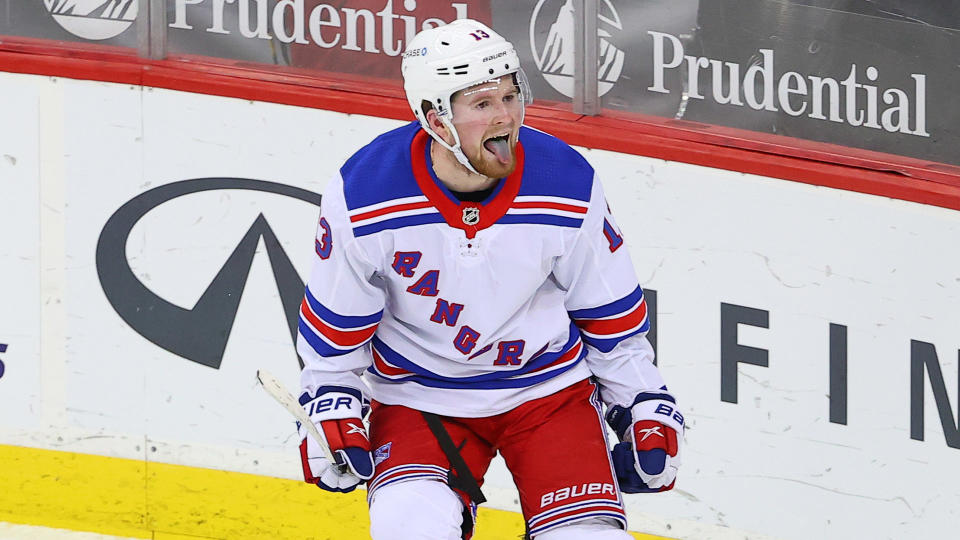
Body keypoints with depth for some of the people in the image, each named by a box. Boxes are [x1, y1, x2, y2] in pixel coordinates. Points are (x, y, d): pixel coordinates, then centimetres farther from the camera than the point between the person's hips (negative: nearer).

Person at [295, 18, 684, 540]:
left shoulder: (568, 186, -15)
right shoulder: (361, 197, -19)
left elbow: (613, 316, -1)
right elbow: (334, 325, -2)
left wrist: (646, 407, 1)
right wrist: (331, 410, -6)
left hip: (548, 385, 1)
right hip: (418, 394, -1)